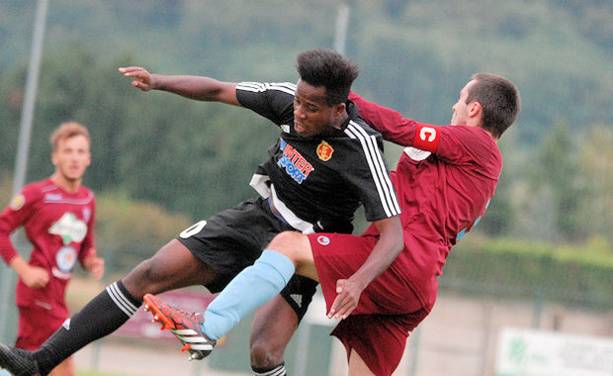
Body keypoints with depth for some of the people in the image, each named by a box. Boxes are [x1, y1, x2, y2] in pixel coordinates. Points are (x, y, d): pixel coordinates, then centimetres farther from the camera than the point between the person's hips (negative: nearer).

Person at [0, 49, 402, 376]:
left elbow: (393, 233, -32)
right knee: (151, 274, -4)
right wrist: (158, 81, -10)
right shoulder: (291, 98, -9)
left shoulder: (361, 150, -26)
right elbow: (217, 90, 4)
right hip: (258, 215, 6)